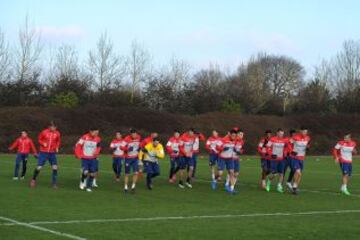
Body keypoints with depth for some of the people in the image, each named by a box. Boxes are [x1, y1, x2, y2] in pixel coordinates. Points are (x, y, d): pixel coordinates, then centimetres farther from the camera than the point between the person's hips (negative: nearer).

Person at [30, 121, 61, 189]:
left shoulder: (57, 133, -1)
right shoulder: (44, 132, -8)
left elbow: (58, 141, 14)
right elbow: (39, 139, 4)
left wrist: (57, 147, -3)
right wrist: (43, 143, -15)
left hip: (52, 153, 2)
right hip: (43, 152, -2)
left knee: (55, 168, -9)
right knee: (39, 167, -2)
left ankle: (54, 183, 1)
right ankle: (33, 179, 20)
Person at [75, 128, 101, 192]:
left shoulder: (97, 139, -1)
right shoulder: (85, 137, -12)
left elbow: (98, 147, 14)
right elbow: (78, 145, -4)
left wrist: (96, 153, -5)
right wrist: (79, 155, -8)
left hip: (93, 159, 3)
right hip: (85, 158, -3)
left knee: (92, 173, -2)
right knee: (85, 172, -16)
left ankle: (89, 187, 13)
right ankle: (82, 182, 14)